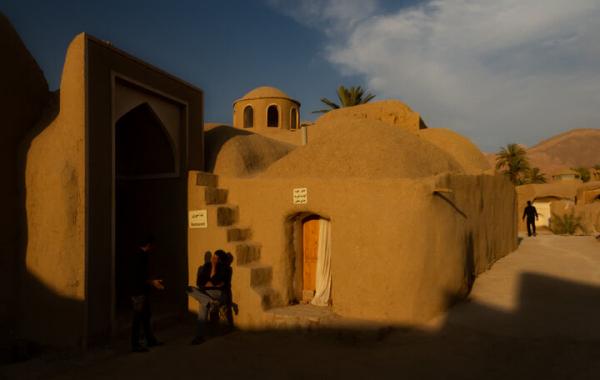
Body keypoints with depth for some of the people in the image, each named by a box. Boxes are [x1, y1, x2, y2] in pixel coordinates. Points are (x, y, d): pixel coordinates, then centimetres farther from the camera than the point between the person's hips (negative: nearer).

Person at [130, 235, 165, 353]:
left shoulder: (143, 255, 12)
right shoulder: (139, 256, -19)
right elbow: (138, 277, -24)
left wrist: (153, 282, 17)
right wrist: (152, 282, -17)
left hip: (144, 292, 10)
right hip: (138, 292, -10)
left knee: (146, 316, 17)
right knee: (138, 318, -1)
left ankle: (150, 340, 28)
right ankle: (135, 345, 9)